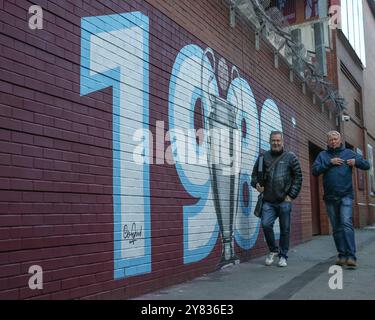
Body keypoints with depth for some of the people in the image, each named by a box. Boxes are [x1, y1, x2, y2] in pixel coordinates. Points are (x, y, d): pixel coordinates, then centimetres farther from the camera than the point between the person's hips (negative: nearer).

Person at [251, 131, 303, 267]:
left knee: (285, 229, 5)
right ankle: (273, 250, 13)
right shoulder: (263, 157, 9)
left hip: (284, 201, -1)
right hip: (268, 201, 1)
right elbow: (255, 173, 17)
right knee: (266, 224, -12)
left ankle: (283, 256, 21)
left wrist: (291, 195, -3)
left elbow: (298, 177, 4)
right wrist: (256, 183, -4)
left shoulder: (290, 157, 4)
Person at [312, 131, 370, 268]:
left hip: (346, 195, -2)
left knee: (347, 223, -16)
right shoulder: (323, 155, 11)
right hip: (330, 197, 2)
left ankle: (351, 256, -18)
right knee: (336, 227, 7)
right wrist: (330, 162, -11)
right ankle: (342, 255, 14)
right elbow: (315, 170, -2)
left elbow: (367, 165, 10)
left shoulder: (349, 153, 11)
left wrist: (356, 161, -9)